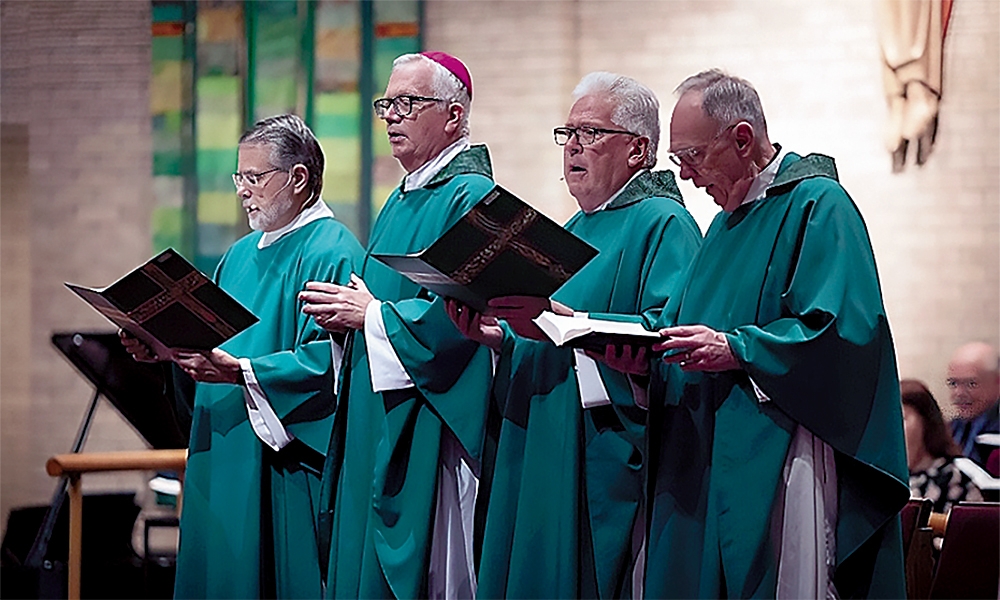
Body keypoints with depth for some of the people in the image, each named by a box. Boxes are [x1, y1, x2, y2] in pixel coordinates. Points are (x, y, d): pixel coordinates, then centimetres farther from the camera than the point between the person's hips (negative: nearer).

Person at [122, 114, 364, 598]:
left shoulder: (332, 253, -11)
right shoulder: (241, 255, 18)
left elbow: (331, 359, -21)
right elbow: (212, 341, 22)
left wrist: (239, 371, -26)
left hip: (288, 468, -9)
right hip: (227, 460, 9)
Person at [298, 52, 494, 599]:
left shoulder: (470, 196, -11)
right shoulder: (402, 201, 19)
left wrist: (371, 315, -14)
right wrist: (346, 312, 2)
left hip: (426, 427, -10)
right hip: (375, 426, 10)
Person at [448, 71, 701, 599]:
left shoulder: (662, 224, -6)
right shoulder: (572, 233, 22)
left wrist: (563, 321, -27)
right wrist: (498, 335, 1)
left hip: (607, 459, -9)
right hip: (539, 457, 9)